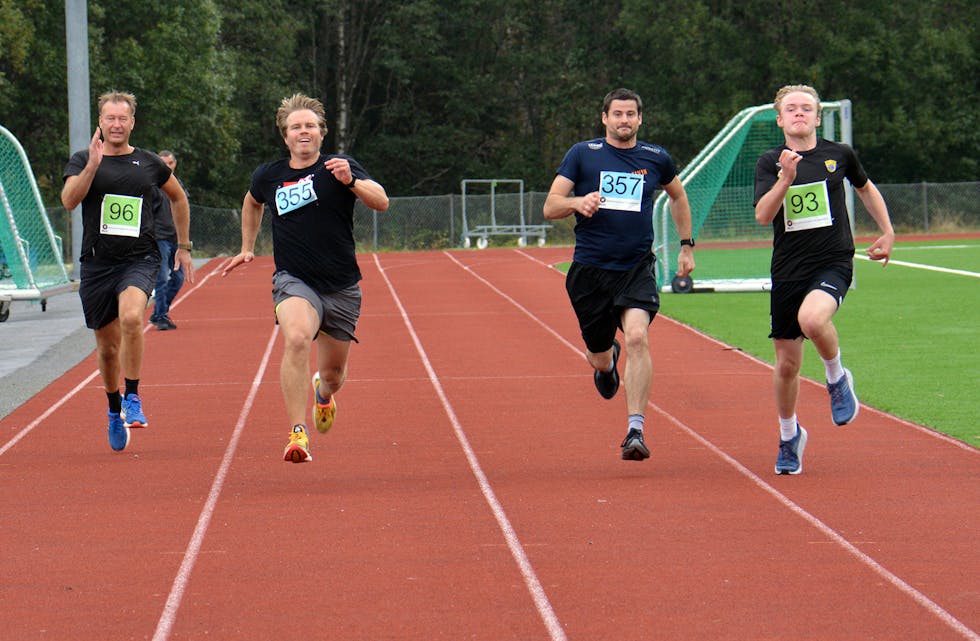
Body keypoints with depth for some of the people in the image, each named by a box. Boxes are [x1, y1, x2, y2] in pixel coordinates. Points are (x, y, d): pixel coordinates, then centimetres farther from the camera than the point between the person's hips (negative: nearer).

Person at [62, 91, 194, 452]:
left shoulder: (149, 163, 7)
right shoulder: (82, 161, 3)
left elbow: (178, 198, 24)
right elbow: (69, 201, -14)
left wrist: (183, 246, 24)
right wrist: (93, 165, -24)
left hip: (140, 259, -1)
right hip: (97, 263, 1)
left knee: (131, 318, -30)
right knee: (107, 346, 10)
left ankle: (133, 398, -18)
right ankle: (114, 409, 34)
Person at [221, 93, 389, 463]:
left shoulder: (341, 168, -3)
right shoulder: (269, 176, 3)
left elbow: (381, 202, -16)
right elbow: (252, 202, 27)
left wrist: (351, 181, -31)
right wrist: (247, 248, 24)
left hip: (342, 286, 1)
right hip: (293, 280, -1)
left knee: (333, 372, 12)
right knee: (297, 339, -32)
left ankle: (323, 392, 54)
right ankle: (297, 434, -33)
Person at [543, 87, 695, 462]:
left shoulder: (656, 159, 7)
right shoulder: (582, 154, 1)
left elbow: (678, 196, 27)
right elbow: (550, 207, -3)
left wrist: (686, 245, 23)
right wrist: (577, 202, -24)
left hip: (637, 268, 0)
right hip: (590, 269, 0)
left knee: (637, 338, -23)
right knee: (599, 358, 10)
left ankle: (635, 430, -22)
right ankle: (607, 360, 50)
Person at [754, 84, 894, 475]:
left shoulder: (839, 155, 4)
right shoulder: (770, 162, 1)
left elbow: (865, 188, 24)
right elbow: (762, 215, -14)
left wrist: (887, 233, 22)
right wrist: (786, 179, -27)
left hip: (833, 263, -2)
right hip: (788, 271, 2)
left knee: (812, 319, -34)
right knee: (787, 364, 7)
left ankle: (837, 378, -3)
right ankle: (789, 436, 32)